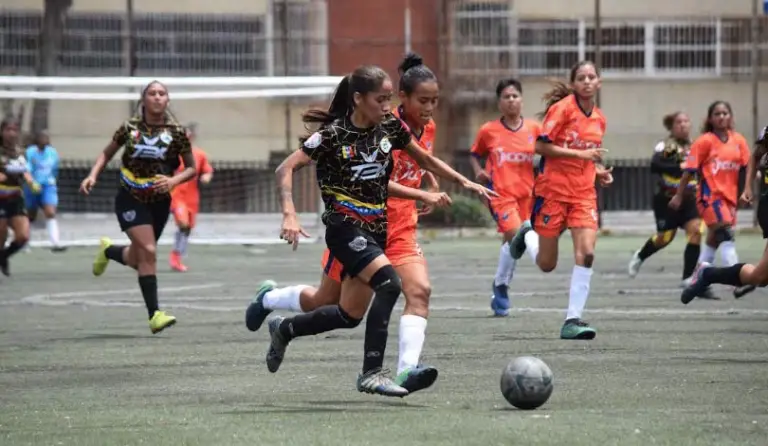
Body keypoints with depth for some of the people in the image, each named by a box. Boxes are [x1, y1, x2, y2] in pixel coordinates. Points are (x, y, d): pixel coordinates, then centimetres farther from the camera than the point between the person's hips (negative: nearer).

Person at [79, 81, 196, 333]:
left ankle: (108, 251, 47)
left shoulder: (175, 132, -4)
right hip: (131, 199, -3)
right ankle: (154, 315, -16)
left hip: (159, 201, 3)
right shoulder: (130, 128, -5)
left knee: (137, 260, 12)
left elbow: (191, 168, 1)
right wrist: (93, 176, -6)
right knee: (148, 251, -18)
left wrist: (174, 180, -18)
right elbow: (108, 153, 9)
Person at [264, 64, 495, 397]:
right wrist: (289, 215, -27)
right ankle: (372, 373, -22)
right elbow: (285, 169, -15)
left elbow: (425, 160, 18)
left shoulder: (391, 127, 2)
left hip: (377, 228, 7)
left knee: (350, 315, 9)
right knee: (389, 283, -28)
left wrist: (464, 182, 12)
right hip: (345, 228, -7)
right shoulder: (334, 135, -14)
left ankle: (284, 329, 35)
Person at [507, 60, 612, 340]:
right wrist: (580, 154, -20)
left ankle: (573, 321, -11)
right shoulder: (562, 108, -10)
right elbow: (541, 147, -14)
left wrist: (599, 171, 5)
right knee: (547, 264, 5)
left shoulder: (598, 119, 10)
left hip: (584, 193, 4)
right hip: (553, 190, -4)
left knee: (586, 253, -16)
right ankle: (527, 235, 40)